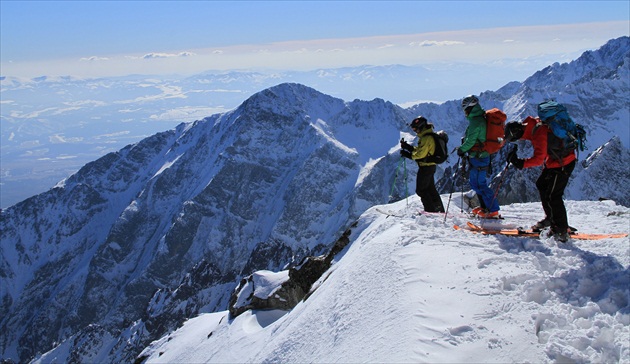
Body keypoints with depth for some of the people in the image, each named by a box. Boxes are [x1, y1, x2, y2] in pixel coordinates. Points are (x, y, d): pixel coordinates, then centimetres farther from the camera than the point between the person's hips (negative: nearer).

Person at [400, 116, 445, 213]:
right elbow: (420, 149, 17)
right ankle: (439, 209, 24)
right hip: (430, 166, 10)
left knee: (420, 189, -3)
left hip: (426, 167, -10)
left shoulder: (426, 137, -21)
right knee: (430, 188, 18)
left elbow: (421, 154, -24)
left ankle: (431, 210, -1)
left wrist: (408, 154, -16)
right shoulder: (427, 136, 13)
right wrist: (408, 147, 8)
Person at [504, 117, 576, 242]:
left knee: (552, 195, -9)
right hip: (553, 161, 10)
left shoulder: (539, 134, -29)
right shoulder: (530, 125, -1)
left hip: (563, 163, -10)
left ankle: (561, 231, -3)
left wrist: (521, 163, -35)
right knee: (542, 185, 20)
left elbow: (539, 159, -34)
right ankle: (551, 217, 33)